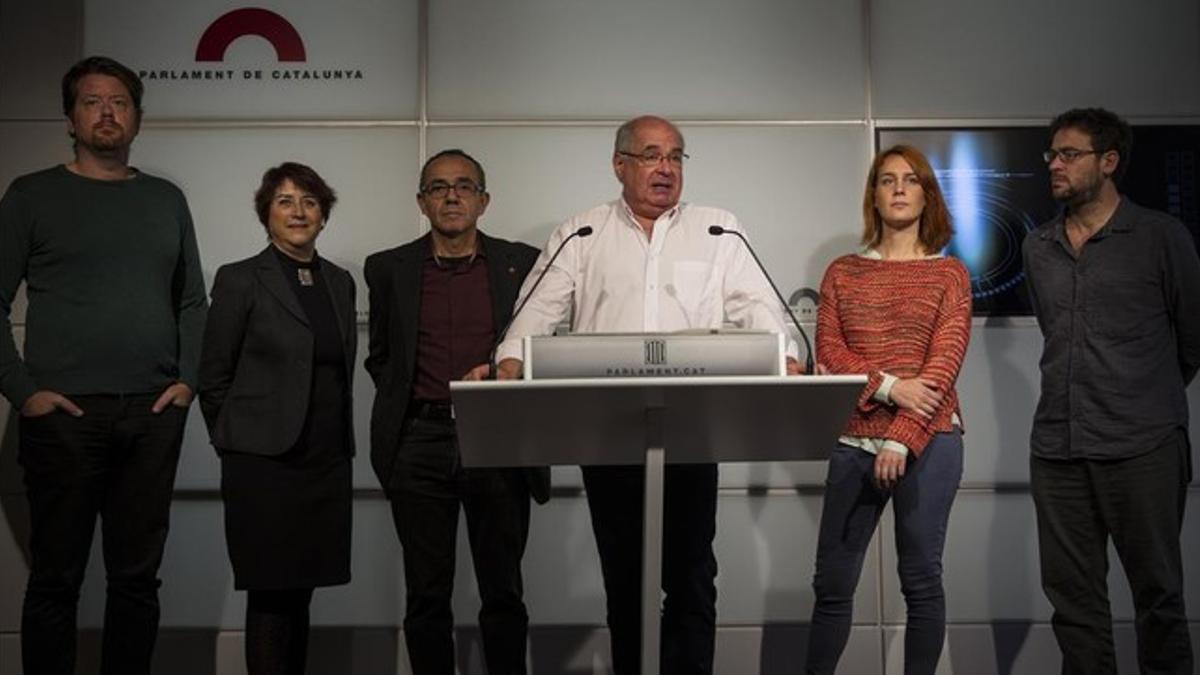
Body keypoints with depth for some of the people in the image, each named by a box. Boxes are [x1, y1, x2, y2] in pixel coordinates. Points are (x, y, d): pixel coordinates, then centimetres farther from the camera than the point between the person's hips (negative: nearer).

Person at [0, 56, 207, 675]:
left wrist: (188, 378, 3)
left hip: (153, 415, 3)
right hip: (63, 415, -2)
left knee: (137, 576, 8)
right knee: (55, 578, 4)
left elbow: (192, 300, 16)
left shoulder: (166, 199, 14)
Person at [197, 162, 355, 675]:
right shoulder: (240, 279, -2)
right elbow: (213, 378, 0)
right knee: (271, 595, -1)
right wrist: (237, 446, 2)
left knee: (301, 593, 10)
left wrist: (341, 443, 12)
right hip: (265, 461, -4)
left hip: (327, 460, 5)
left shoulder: (340, 282, 13)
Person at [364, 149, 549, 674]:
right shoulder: (389, 268, 10)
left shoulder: (522, 263, 6)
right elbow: (380, 355, 18)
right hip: (420, 442, 1)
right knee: (426, 595, 6)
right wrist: (401, 411, 5)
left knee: (503, 592, 6)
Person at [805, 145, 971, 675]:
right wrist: (890, 385, -14)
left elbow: (944, 362, -4)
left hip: (927, 440, -2)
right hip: (854, 441, 2)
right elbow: (828, 352, 2)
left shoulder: (950, 273, 6)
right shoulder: (842, 273, 12)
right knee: (832, 581, 5)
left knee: (921, 578, 3)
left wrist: (902, 439, -14)